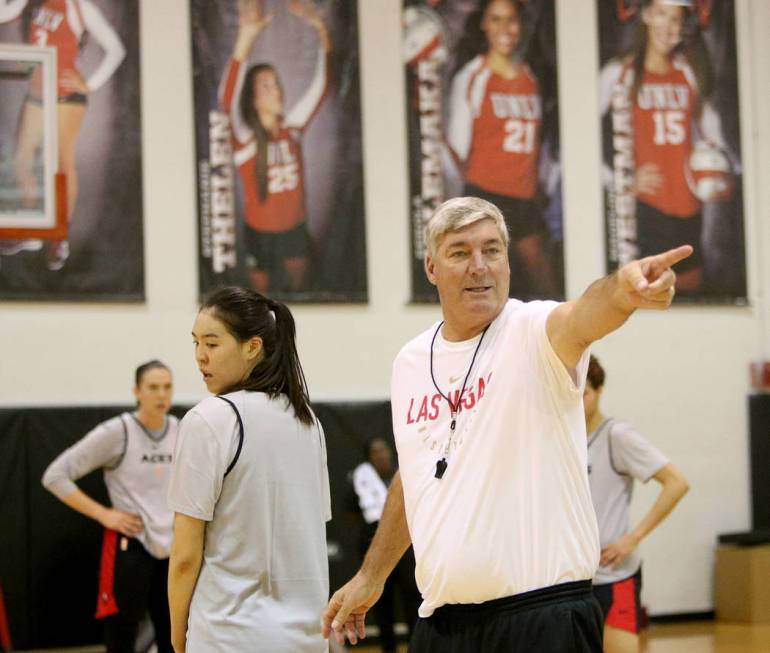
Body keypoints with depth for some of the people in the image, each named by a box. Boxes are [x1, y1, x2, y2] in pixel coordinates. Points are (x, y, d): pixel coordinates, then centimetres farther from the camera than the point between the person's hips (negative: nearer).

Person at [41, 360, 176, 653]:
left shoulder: (180, 431, 4)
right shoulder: (116, 432, -12)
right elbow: (55, 476, -11)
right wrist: (103, 514, -13)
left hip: (172, 549, 5)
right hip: (129, 548, -5)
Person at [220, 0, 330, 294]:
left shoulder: (292, 128, -2)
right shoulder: (246, 139, -16)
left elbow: (320, 85, -2)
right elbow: (228, 98, -34)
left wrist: (321, 31, -16)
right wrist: (246, 37, -46)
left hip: (296, 231, 4)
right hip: (261, 236, -4)